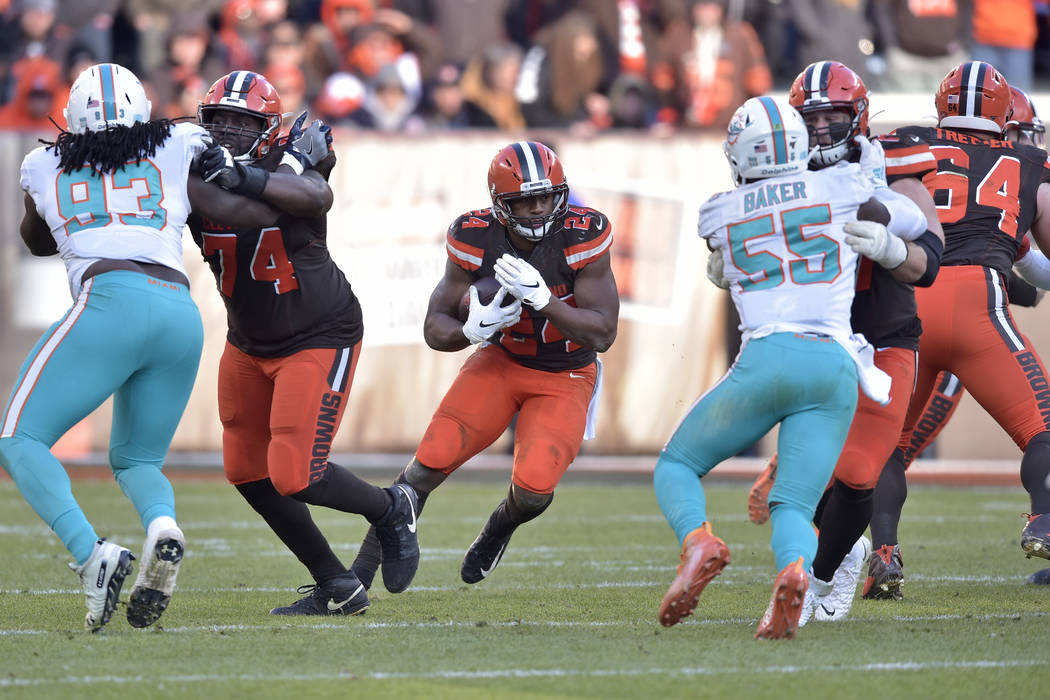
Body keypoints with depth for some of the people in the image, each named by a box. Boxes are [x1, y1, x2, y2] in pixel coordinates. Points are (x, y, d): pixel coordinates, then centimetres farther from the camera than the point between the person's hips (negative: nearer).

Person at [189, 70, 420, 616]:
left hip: (320, 339, -6)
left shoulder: (287, 168, -20)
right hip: (249, 343, 6)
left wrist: (244, 178, -55)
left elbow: (316, 197, -43)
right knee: (248, 473, 7)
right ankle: (336, 586, 21)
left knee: (294, 477, -13)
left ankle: (390, 510, 17)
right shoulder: (197, 180, -9)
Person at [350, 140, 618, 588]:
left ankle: (500, 528, 17)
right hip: (501, 361, 2)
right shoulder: (476, 240, -16)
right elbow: (435, 328, -8)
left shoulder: (583, 237, -22)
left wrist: (541, 298, -35)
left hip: (566, 378, -2)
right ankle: (362, 571, -3)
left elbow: (602, 334, -22)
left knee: (533, 488, -21)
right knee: (431, 462, -13)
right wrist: (472, 330, -32)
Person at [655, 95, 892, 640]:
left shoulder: (720, 214, 14)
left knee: (676, 466, 17)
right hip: (837, 365, 1)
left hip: (768, 357, -1)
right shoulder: (843, 187, 11)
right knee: (793, 506, 3)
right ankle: (794, 569, -34)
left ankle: (697, 539, -17)